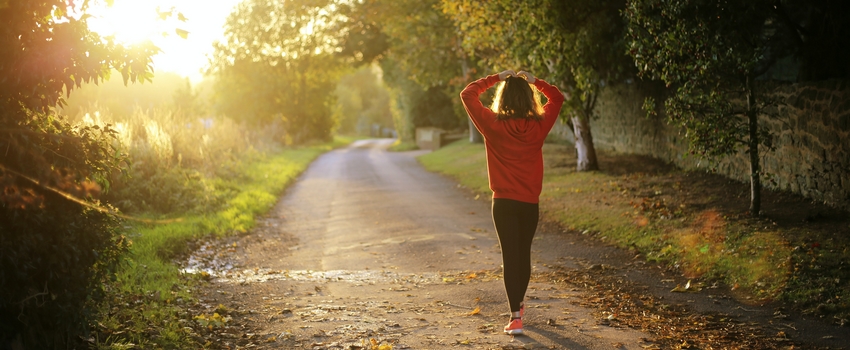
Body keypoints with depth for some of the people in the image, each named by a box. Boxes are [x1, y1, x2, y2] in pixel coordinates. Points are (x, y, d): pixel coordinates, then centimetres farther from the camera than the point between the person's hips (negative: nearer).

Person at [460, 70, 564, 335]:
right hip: (530, 202, 2)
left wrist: (496, 78, 3)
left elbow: (468, 94, 0)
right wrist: (534, 81, 9)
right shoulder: (539, 126, -4)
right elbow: (557, 98, 14)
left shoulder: (493, 125, -10)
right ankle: (519, 304, 36)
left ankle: (515, 317, -11)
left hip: (504, 202, -2)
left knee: (510, 256, -2)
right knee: (524, 253, 18)